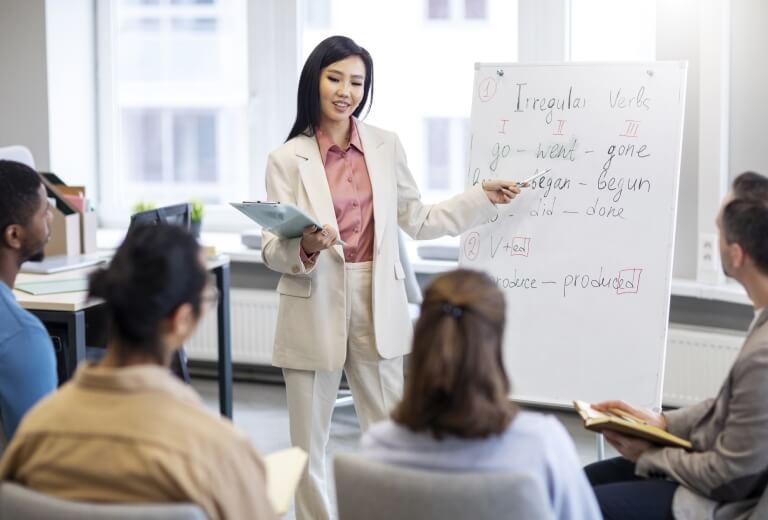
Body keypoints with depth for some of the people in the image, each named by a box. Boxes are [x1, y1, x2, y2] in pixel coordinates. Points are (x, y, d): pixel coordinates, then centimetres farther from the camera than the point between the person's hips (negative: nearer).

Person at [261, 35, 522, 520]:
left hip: (378, 307, 2)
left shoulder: (386, 146, 6)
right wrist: (305, 247, -27)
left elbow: (418, 222, 13)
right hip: (315, 310, -2)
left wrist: (484, 197, 8)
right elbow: (273, 250, -6)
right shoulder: (288, 159, -3)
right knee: (309, 442, 5)